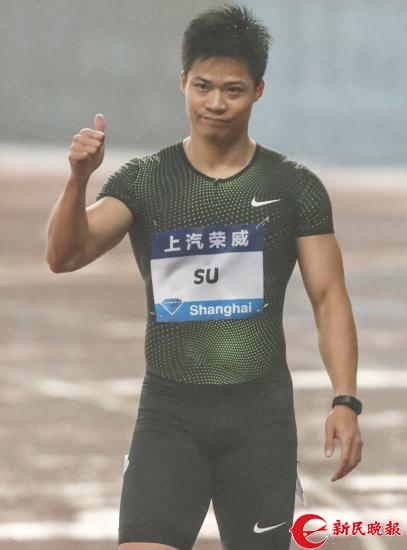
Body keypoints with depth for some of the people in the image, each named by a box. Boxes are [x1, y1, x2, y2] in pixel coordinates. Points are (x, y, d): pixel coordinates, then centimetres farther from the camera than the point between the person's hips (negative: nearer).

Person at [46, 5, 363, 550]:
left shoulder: (295, 187, 1)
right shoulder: (143, 181, 1)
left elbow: (329, 297, 1)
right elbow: (65, 256, -12)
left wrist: (345, 401, -11)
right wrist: (78, 179, -31)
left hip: (261, 413, 0)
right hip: (169, 411, 0)